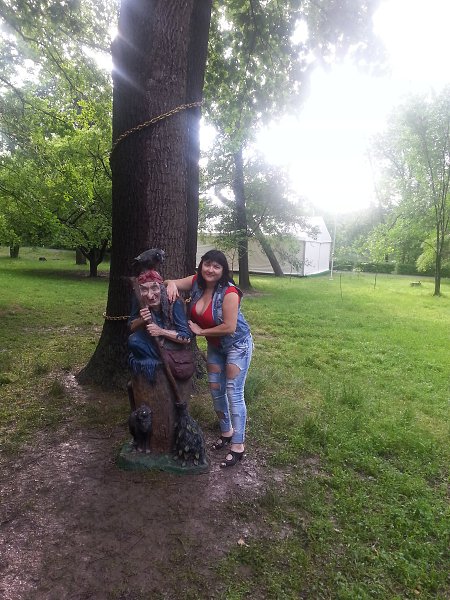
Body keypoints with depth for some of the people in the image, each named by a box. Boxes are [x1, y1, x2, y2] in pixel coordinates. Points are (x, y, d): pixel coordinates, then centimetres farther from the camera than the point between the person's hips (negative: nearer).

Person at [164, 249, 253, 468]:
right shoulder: (197, 282, -11)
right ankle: (226, 432, 35)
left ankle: (238, 446, 7)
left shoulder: (229, 292, -29)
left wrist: (200, 331, -20)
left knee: (233, 393, -6)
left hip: (237, 345, -7)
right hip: (215, 346, 7)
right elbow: (172, 283, 1)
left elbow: (229, 327, -30)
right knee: (215, 390, 14)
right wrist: (171, 283, -24)